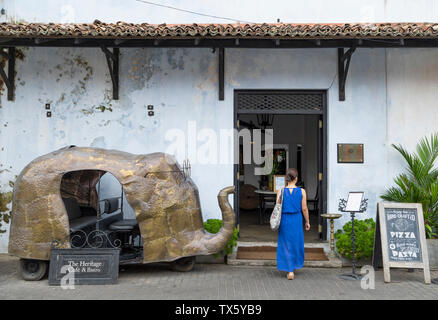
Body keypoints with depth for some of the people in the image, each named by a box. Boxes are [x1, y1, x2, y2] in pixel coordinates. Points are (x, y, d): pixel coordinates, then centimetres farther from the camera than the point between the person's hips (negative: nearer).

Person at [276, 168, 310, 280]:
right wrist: (307, 222, 9)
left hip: (284, 220, 0)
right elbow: (304, 209, -3)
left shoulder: (281, 191, -7)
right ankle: (294, 267, 32)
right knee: (297, 243, 19)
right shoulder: (301, 191, -7)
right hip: (297, 220, 0)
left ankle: (290, 271, 8)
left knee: (286, 245, 10)